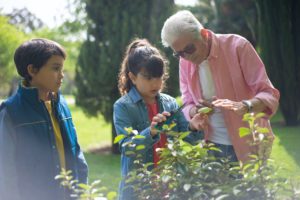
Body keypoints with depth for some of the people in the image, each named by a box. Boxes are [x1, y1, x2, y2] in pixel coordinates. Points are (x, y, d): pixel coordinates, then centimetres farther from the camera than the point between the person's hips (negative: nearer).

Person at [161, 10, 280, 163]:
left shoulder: (237, 46, -14)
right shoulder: (184, 62, 1)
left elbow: (269, 94, -16)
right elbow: (187, 106, 8)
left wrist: (245, 106, -37)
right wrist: (196, 111, -16)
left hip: (248, 145, -4)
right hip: (212, 147, 4)